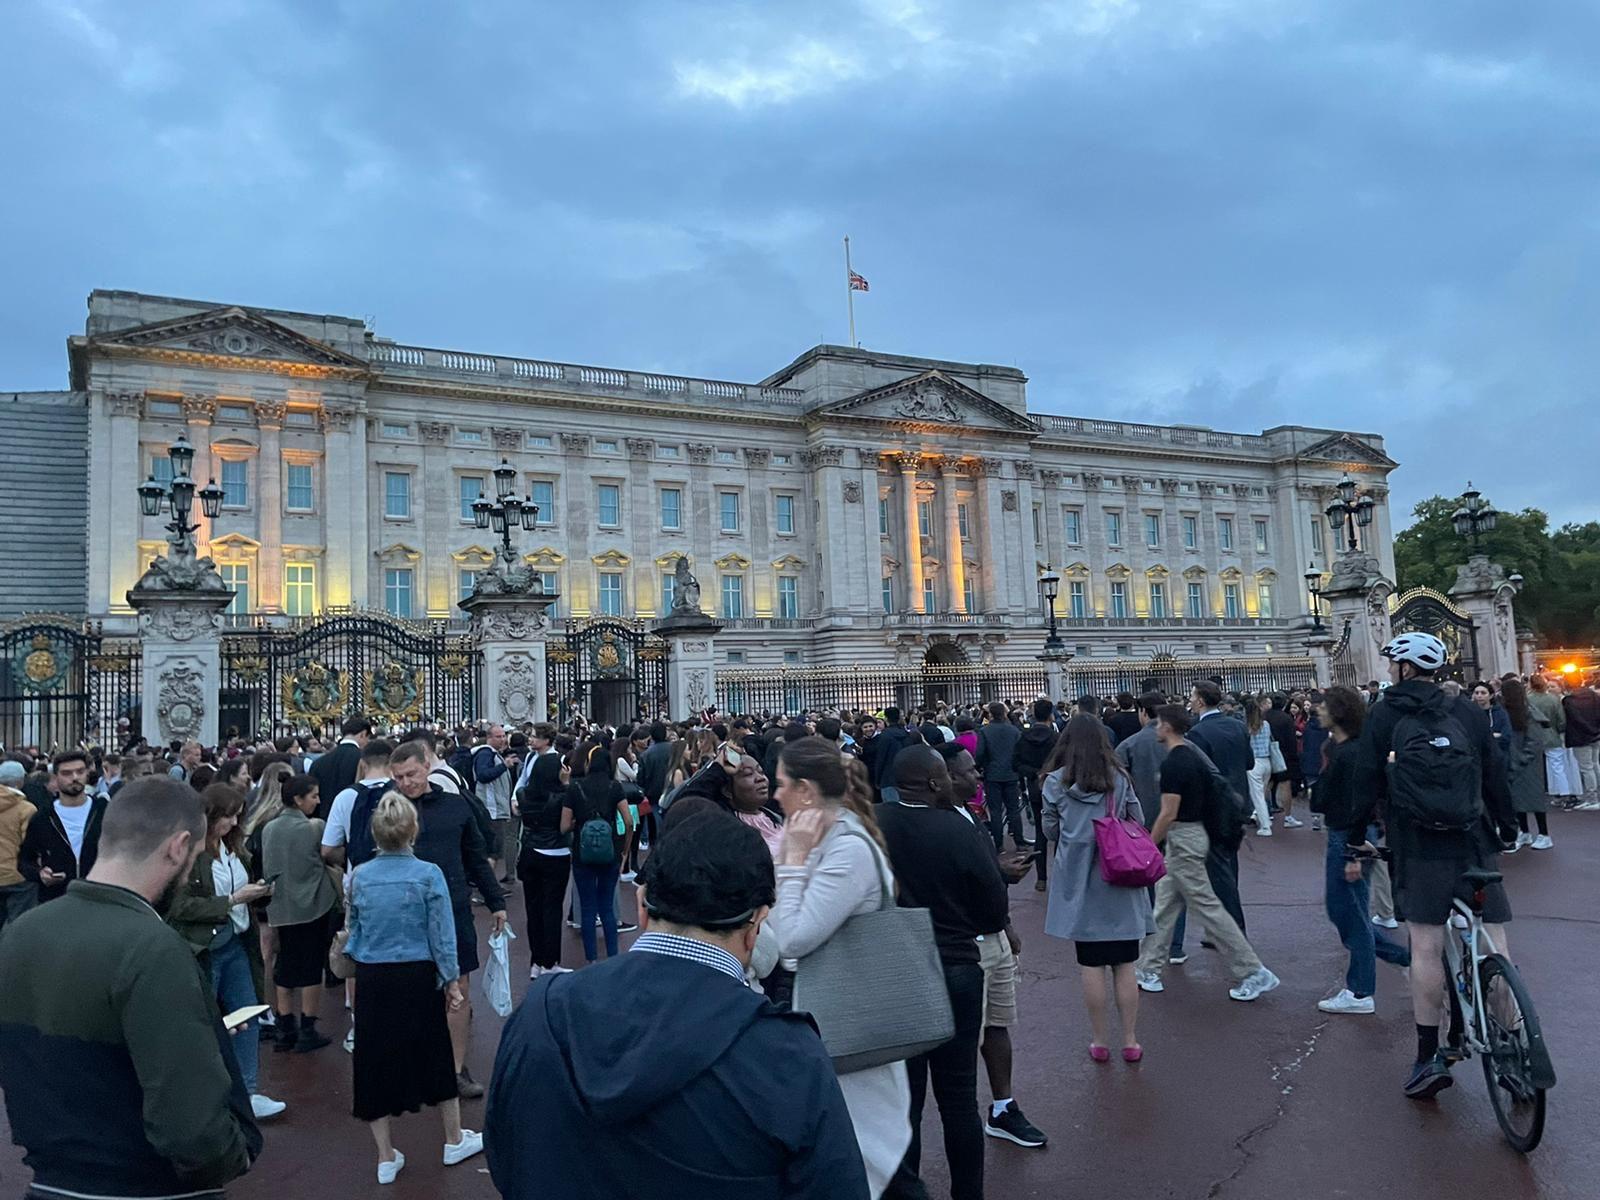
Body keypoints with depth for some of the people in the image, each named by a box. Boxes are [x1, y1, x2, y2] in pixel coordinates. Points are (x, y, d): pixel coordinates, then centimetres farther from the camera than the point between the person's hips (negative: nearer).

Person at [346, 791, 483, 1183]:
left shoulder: (359, 876, -5)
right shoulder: (428, 875, -13)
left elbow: (353, 929, 6)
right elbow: (441, 933, -10)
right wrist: (452, 980, 0)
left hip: (371, 978, 2)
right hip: (418, 977, -2)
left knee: (375, 1059, 13)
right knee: (434, 1055, 15)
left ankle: (386, 1157, 23)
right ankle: (454, 1141, 32)